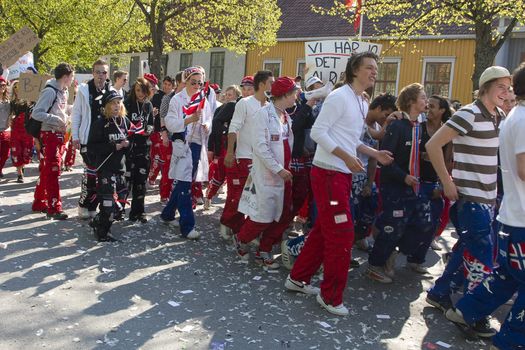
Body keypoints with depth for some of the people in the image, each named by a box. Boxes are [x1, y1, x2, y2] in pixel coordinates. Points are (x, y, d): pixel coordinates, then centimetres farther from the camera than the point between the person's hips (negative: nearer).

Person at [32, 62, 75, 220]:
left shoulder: (64, 91, 12)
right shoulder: (50, 91, -15)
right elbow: (36, 113, -19)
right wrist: (57, 120, -22)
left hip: (59, 134, 9)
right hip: (49, 135, -8)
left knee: (47, 170, 15)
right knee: (53, 171, -8)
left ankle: (40, 201, 26)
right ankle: (54, 208, -4)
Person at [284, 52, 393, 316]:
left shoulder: (363, 104, 16)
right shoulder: (339, 97, -13)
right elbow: (318, 132, -17)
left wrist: (375, 154, 9)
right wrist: (346, 157, -23)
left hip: (343, 174, 10)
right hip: (328, 173, -10)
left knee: (323, 230, 16)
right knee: (342, 235, -6)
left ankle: (298, 278, 30)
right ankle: (331, 296, 10)